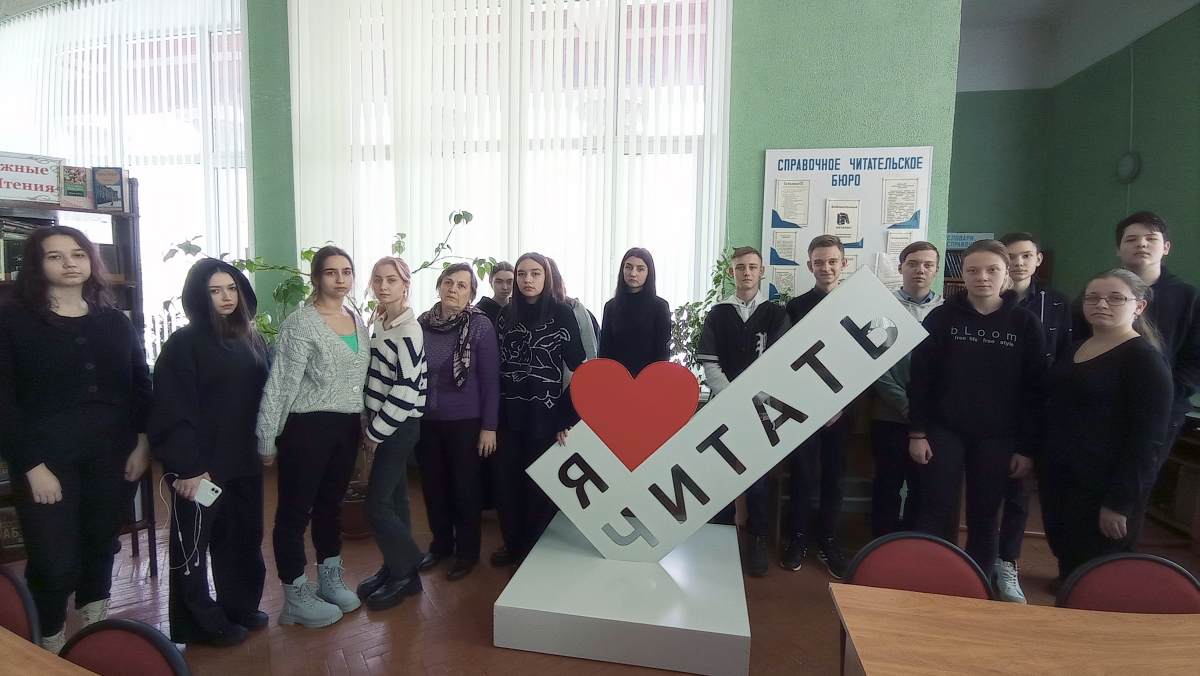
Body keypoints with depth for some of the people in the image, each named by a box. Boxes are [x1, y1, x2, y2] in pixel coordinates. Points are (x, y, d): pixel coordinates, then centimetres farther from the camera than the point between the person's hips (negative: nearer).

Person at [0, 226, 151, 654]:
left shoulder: (115, 321, 8)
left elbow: (141, 385, 8)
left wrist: (143, 443, -1)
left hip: (113, 455, 3)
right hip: (47, 459, -3)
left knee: (102, 544, 14)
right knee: (55, 563, -3)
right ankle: (50, 649, 21)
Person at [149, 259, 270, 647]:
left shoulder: (252, 340, 8)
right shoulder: (185, 343, -10)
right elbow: (174, 412, -15)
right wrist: (186, 467, -19)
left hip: (245, 462, 6)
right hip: (201, 466, -6)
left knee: (244, 537, 15)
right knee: (194, 544, 9)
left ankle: (241, 607, 32)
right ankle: (201, 623, 24)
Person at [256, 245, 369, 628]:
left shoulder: (358, 320, 9)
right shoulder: (301, 323, -11)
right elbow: (281, 385, -13)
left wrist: (366, 424, 12)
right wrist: (267, 439, -12)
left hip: (347, 428, 7)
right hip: (307, 428, -6)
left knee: (331, 504, 19)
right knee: (295, 511, 5)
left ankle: (330, 581, 34)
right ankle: (296, 597, 20)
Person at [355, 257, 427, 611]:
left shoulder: (408, 330, -17)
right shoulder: (379, 322, 9)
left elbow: (407, 390, -20)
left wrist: (376, 432, -14)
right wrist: (367, 420, 9)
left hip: (399, 426, -8)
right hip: (382, 424, 8)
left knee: (377, 505, -4)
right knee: (393, 499, 15)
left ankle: (406, 573, 13)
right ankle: (394, 569, 27)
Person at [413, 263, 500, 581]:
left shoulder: (480, 325, -11)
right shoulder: (422, 323, 0)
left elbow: (490, 379, -10)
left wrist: (489, 426, -11)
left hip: (465, 421, -4)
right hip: (425, 420, 4)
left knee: (465, 486, 9)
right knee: (433, 484, 16)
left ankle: (467, 551, 28)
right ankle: (440, 543, 37)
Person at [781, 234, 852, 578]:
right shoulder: (795, 307, 1)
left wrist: (842, 404, -6)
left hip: (841, 409, 1)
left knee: (835, 478, 10)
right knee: (801, 476, 4)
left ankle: (828, 541, 25)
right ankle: (798, 539, 21)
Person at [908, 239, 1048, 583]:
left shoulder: (1025, 324, 0)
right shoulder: (941, 317, -2)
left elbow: (1035, 390, 1)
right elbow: (920, 378, -3)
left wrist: (1026, 447, -1)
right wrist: (917, 433, -6)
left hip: (997, 438, 1)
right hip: (944, 433, -1)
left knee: (984, 519, 11)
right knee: (933, 513, 4)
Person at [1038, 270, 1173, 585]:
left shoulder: (1144, 359, -11)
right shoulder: (1074, 349, 10)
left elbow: (1148, 441, -15)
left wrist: (1120, 502, -18)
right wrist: (1038, 459, 11)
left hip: (1102, 489, -6)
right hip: (1059, 480, 6)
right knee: (1068, 566, 18)